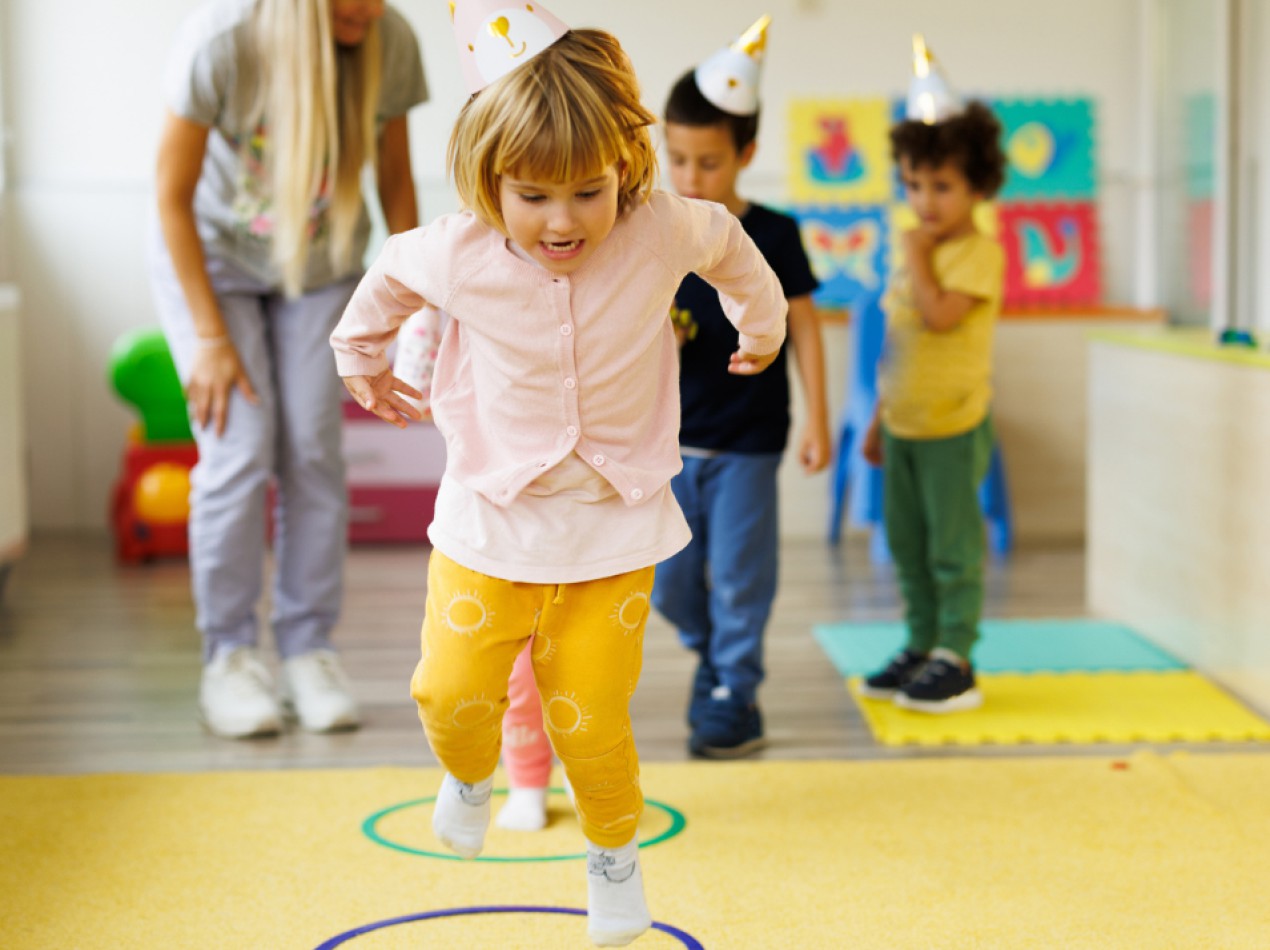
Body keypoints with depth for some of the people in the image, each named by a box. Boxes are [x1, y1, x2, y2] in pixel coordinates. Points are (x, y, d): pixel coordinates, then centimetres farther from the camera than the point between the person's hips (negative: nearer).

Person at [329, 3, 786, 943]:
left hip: (614, 527, 0)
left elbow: (726, 241, 8)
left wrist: (762, 319, 26)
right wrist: (362, 354, 26)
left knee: (592, 718, 2)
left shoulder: (663, 232, -16)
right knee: (451, 690, -5)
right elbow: (390, 274, 9)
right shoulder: (458, 255, -15)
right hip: (489, 519, 1)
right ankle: (471, 776, 33)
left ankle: (614, 850, 33)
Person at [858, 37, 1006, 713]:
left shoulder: (979, 253, -13)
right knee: (906, 544, 14)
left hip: (953, 426, -8)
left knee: (953, 544, -1)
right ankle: (921, 646, 25)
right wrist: (879, 419, 20)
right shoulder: (921, 252, 12)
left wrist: (917, 258, -15)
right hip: (904, 424, 8)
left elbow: (940, 315, -30)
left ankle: (955, 661, 7)